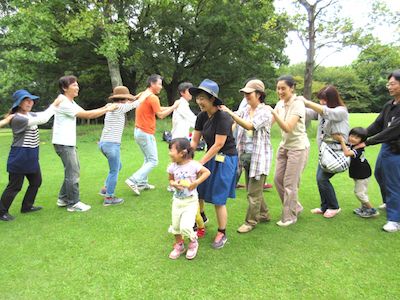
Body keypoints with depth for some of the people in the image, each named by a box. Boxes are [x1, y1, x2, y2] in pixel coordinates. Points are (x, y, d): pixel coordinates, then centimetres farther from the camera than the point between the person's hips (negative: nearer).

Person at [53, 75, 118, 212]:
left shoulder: (70, 102, 15)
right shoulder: (63, 103, -16)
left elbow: (86, 113, 10)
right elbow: (86, 115, -19)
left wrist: (104, 108, 0)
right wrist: (107, 110, -14)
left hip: (69, 142, 10)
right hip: (63, 143, -10)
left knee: (73, 170, 16)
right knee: (73, 172, -5)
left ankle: (63, 199, 27)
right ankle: (73, 203, 5)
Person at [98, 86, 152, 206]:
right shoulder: (119, 107, -11)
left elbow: (128, 104, 27)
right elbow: (136, 103, -2)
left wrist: (139, 95, 31)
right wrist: (145, 95, 15)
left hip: (103, 142, 9)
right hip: (112, 144, -9)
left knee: (118, 167, 23)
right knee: (114, 171, 3)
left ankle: (105, 188, 26)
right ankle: (108, 198, 10)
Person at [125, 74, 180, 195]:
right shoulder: (153, 98, -16)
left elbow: (157, 109, 18)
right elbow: (161, 115, -17)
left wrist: (171, 107, 12)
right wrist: (174, 106, -8)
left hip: (139, 131, 10)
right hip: (146, 134, -10)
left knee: (148, 159, 20)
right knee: (153, 161, -2)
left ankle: (142, 183, 24)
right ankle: (133, 180, -7)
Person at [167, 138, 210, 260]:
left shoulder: (193, 165, -18)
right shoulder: (172, 166, -6)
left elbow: (207, 172, -8)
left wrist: (196, 182, -18)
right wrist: (174, 184, -15)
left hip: (191, 201, -4)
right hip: (177, 200, 5)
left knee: (185, 227, -13)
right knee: (175, 226, 13)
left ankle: (193, 242, 19)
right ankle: (179, 245, 40)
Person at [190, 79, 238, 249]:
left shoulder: (222, 117, -22)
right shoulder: (202, 116, 0)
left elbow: (218, 145, -22)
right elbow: (194, 141, 1)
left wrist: (200, 163, -20)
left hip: (225, 159, -7)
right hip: (211, 157, 7)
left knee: (218, 199, -1)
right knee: (197, 191, 11)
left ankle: (222, 234, 20)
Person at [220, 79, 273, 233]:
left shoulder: (265, 112, -12)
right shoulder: (246, 110, 8)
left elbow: (249, 126, -27)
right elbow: (234, 117, -6)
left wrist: (229, 112, -31)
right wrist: (222, 110, -26)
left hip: (259, 156, -7)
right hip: (246, 155, 7)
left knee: (254, 192, 1)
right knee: (254, 189, 18)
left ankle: (250, 221, 16)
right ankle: (263, 214, 37)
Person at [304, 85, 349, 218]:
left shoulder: (341, 111, -13)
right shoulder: (322, 110, 8)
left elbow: (326, 112, -33)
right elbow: (307, 113, -6)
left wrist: (306, 102, -35)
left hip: (336, 151, -7)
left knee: (322, 178, -9)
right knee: (320, 178, 7)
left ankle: (334, 207, 12)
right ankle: (325, 207, 23)